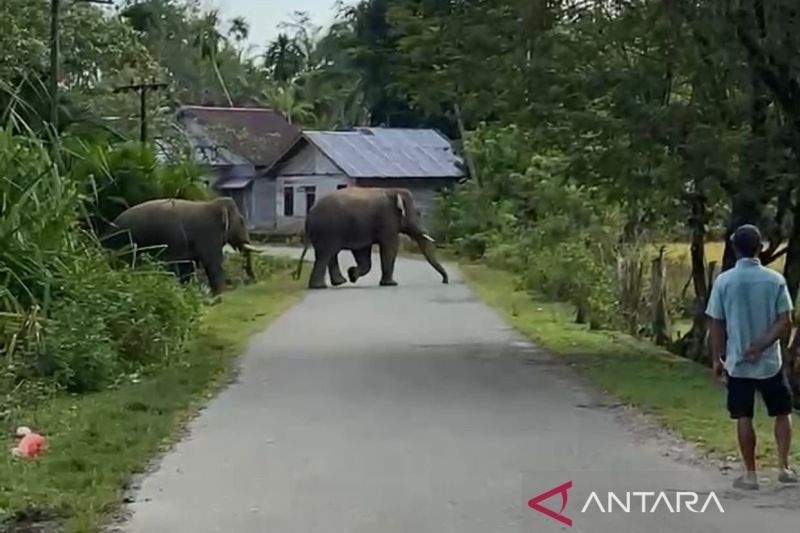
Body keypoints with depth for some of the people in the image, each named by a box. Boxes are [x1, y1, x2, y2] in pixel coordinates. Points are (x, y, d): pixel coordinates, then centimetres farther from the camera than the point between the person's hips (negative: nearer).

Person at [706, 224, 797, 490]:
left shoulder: (723, 281, -7)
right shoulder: (775, 279, -6)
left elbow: (716, 325, -3)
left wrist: (717, 359, 6)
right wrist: (760, 345, -11)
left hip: (737, 363, 0)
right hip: (770, 362, 0)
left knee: (744, 418, 7)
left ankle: (750, 475, 10)